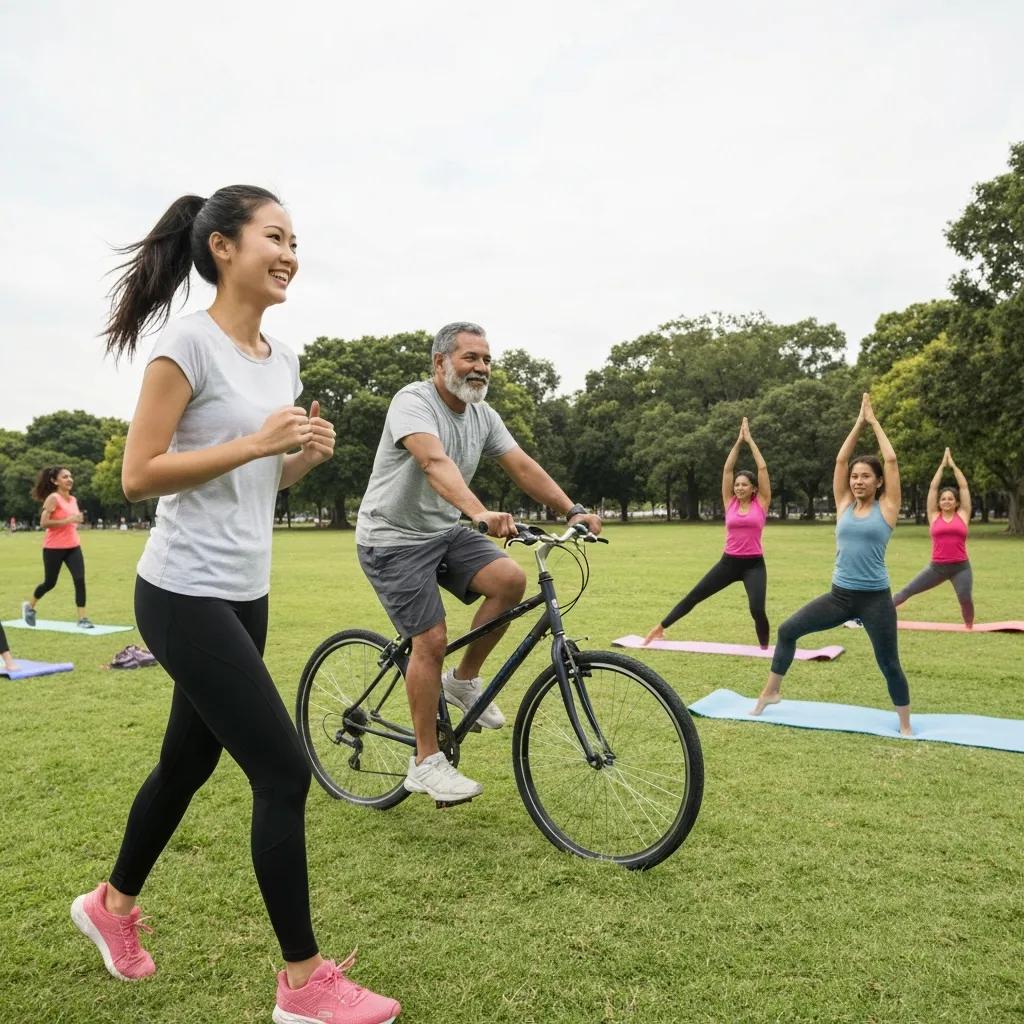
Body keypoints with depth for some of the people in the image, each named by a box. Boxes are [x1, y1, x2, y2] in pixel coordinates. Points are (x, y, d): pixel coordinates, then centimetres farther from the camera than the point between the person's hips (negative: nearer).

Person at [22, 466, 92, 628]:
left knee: (80, 580, -10)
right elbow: (43, 523, -21)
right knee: (50, 583, 9)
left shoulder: (73, 499, 10)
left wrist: (77, 521, 8)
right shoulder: (53, 498, -12)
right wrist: (68, 520, -25)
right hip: (53, 548, -5)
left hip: (73, 547, 5)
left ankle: (82, 619, -8)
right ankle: (29, 605, 38)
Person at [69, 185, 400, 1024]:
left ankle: (113, 903, 47)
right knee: (284, 773, -6)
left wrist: (307, 455, -3)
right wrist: (256, 442, -22)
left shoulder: (281, 357, 10)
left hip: (244, 595, 9)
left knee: (191, 762, 21)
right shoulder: (190, 342, -13)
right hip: (186, 598, -8)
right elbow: (139, 476, -16)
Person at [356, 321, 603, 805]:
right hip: (393, 537, -7)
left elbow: (523, 466, -1)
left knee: (510, 579, -17)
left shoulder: (482, 415, 5)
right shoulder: (414, 401, -19)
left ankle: (463, 680, 5)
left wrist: (573, 510, -13)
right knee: (432, 640, -12)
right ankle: (426, 764, 4)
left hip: (444, 531, 7)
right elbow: (436, 462, -38)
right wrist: (481, 514, -53)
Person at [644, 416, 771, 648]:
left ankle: (764, 647, 8)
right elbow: (727, 469, 2)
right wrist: (739, 441, 3)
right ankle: (659, 628, 15)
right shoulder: (730, 503, 5)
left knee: (757, 609, -18)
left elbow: (763, 468, -3)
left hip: (754, 564, -2)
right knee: (693, 596, 5)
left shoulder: (761, 503, 0)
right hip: (729, 562, 2)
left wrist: (750, 440, 1)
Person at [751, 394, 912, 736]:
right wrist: (858, 424, 7)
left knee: (888, 663, 6)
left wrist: (874, 422, 4)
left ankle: (905, 727, 25)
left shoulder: (886, 508, -3)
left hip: (875, 599, -3)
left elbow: (891, 460, -6)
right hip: (840, 595, 4)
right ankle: (771, 692, 15)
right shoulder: (844, 505, 5)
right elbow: (840, 460, 3)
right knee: (788, 630, 0)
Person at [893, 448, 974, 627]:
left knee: (965, 599, -16)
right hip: (937, 566, 1)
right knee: (908, 591, 1)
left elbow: (964, 487, 5)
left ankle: (969, 626, 12)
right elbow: (933, 487, 7)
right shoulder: (934, 516, 6)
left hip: (960, 567, -1)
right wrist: (942, 465, 12)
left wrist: (953, 465, 11)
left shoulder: (962, 515, 5)